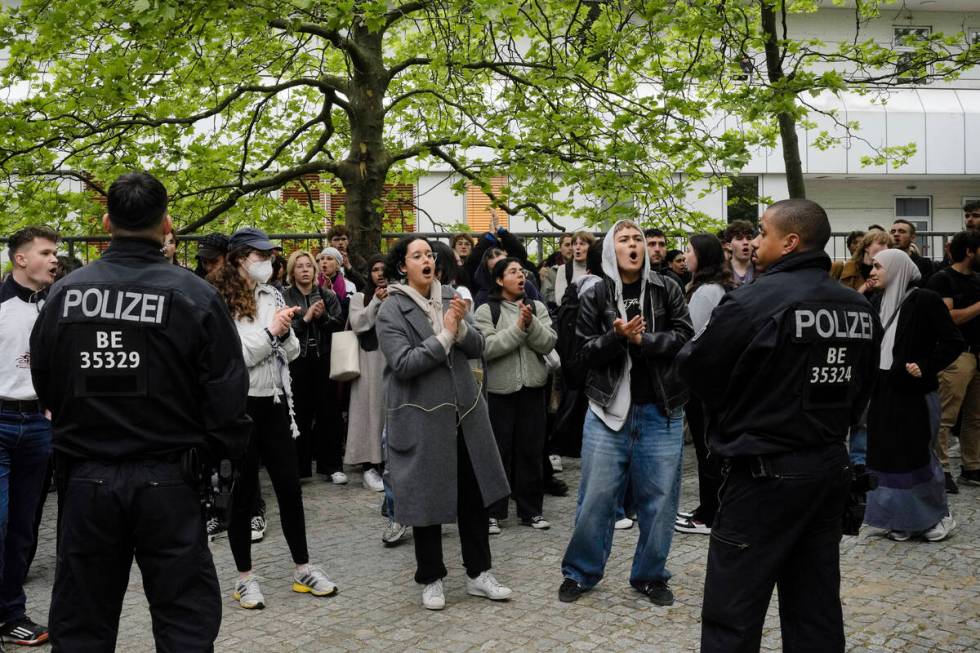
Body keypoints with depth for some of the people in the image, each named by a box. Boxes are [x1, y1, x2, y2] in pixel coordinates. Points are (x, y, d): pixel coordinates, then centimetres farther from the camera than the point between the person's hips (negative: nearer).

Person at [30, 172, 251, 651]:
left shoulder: (64, 293, -2)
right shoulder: (195, 296, -12)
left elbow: (44, 385, 9)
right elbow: (227, 394, -10)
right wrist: (222, 447, 8)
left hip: (85, 481, 3)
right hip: (167, 484, -3)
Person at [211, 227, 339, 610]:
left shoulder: (273, 296, 8)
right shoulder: (222, 302, -10)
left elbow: (291, 352, 12)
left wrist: (285, 333, -8)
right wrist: (269, 332, -15)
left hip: (275, 402, 5)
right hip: (240, 405, -5)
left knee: (289, 486, 10)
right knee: (243, 492, 6)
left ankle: (303, 569, 23)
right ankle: (245, 577, 19)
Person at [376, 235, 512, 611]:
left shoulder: (449, 297, 7)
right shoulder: (392, 310, -8)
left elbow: (478, 348, 4)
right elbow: (403, 363, -19)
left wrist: (460, 327, -16)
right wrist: (445, 336, -19)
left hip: (464, 412, 5)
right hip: (421, 418, -5)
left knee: (474, 493, 10)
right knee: (427, 498, 6)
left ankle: (478, 574, 23)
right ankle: (431, 579, 22)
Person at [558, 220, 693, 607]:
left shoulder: (667, 290, 3)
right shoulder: (595, 296, 1)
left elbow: (684, 337, -4)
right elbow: (586, 350, -2)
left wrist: (643, 339, -17)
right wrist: (616, 337, -20)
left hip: (660, 411, 1)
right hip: (609, 408, -1)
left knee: (659, 498, 7)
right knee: (596, 497, 4)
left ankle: (650, 576, 23)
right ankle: (580, 572, 21)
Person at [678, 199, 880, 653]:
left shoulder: (754, 300, -17)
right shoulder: (860, 308, 6)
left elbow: (696, 368, -8)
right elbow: (862, 387, 15)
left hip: (766, 473, -7)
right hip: (831, 466, 8)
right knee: (816, 610, 16)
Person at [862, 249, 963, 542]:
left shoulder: (925, 300, -10)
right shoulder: (880, 302, 10)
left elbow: (954, 342, -11)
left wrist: (925, 367, -18)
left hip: (914, 392, -6)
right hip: (884, 391, 7)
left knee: (915, 455, 1)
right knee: (887, 455, 7)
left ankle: (938, 515, 20)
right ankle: (900, 518, 18)